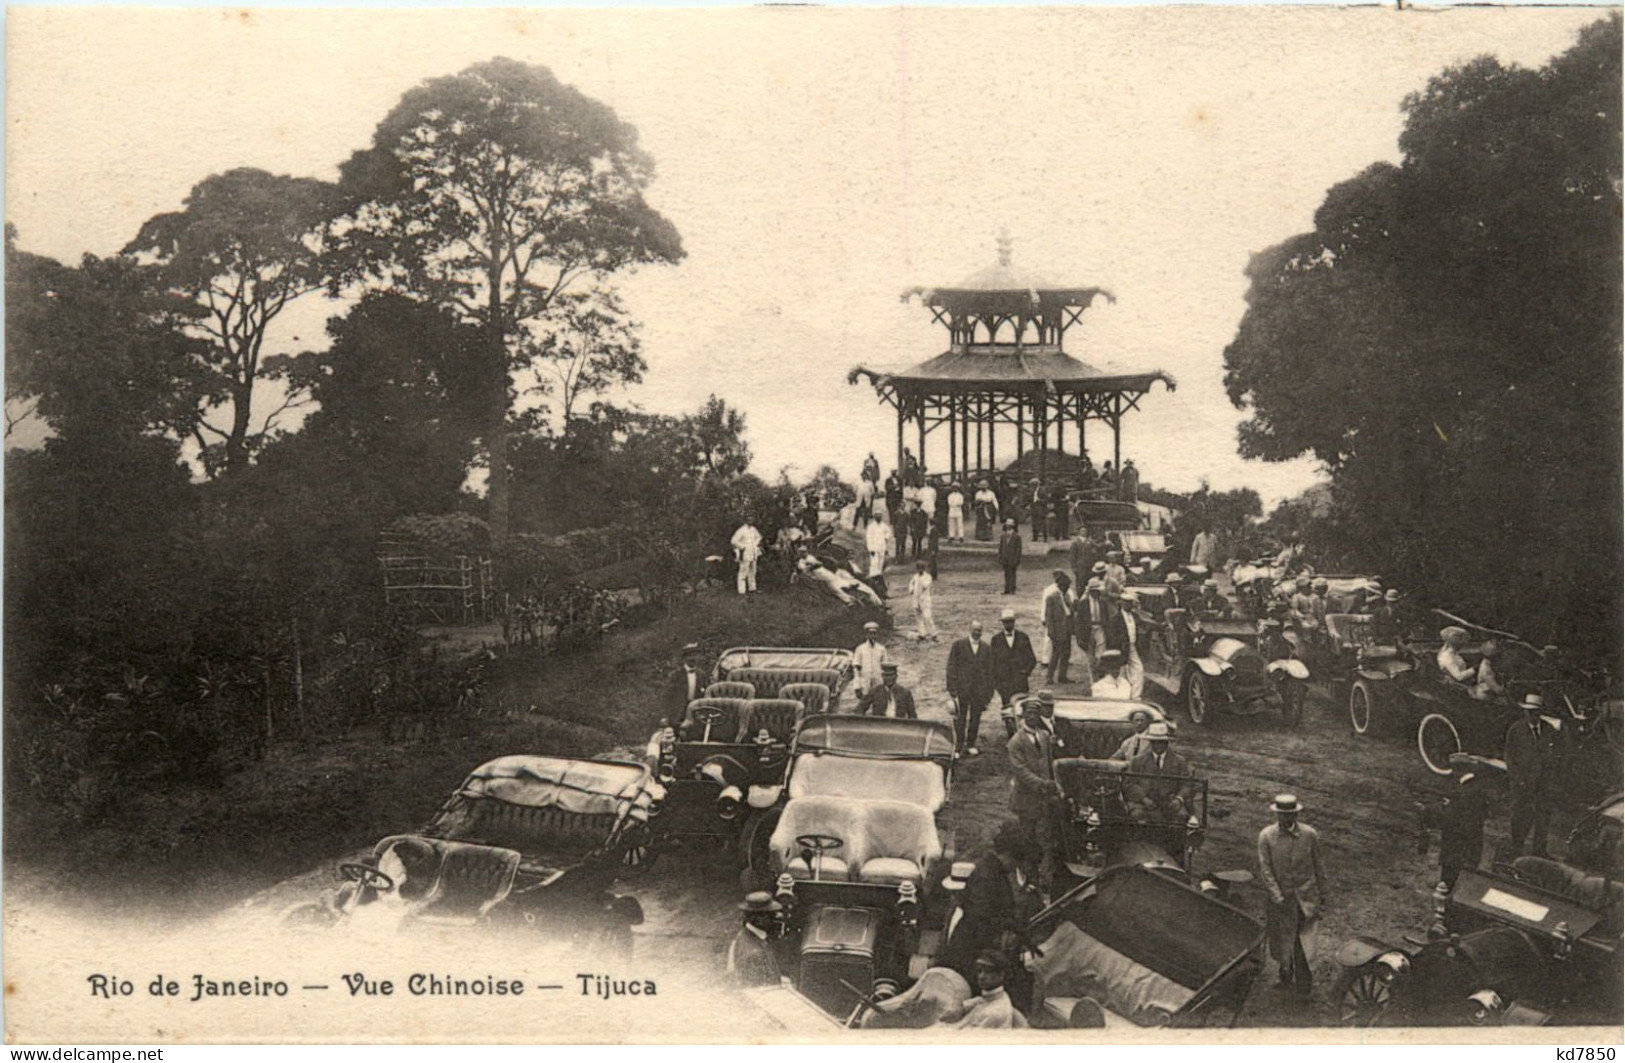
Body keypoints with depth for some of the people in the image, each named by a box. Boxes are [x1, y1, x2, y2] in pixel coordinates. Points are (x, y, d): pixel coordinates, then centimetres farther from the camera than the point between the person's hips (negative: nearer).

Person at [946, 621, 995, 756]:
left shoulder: (986, 648, 9)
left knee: (975, 718, 6)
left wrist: (989, 692, 6)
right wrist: (952, 689, -7)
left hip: (979, 690, 3)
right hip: (961, 689, -3)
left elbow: (989, 672, 11)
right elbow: (951, 667, -1)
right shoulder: (958, 645, 0)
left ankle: (970, 745, 19)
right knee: (960, 719, 0)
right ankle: (958, 747, 7)